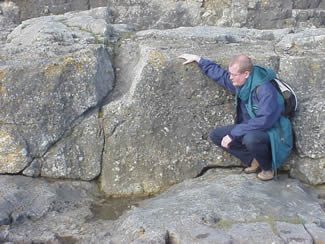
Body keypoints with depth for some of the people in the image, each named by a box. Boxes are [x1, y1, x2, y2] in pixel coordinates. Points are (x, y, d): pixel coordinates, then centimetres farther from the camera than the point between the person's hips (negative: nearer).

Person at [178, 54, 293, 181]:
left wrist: (233, 133, -30)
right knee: (216, 135, 0)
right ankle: (253, 160, 2)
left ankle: (268, 167, -7)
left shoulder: (265, 90, -27)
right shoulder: (238, 82, -2)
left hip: (269, 131, -8)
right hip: (249, 129, 8)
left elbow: (264, 121, -33)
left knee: (250, 139, -40)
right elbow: (219, 73, 16)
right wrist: (197, 59, 18)